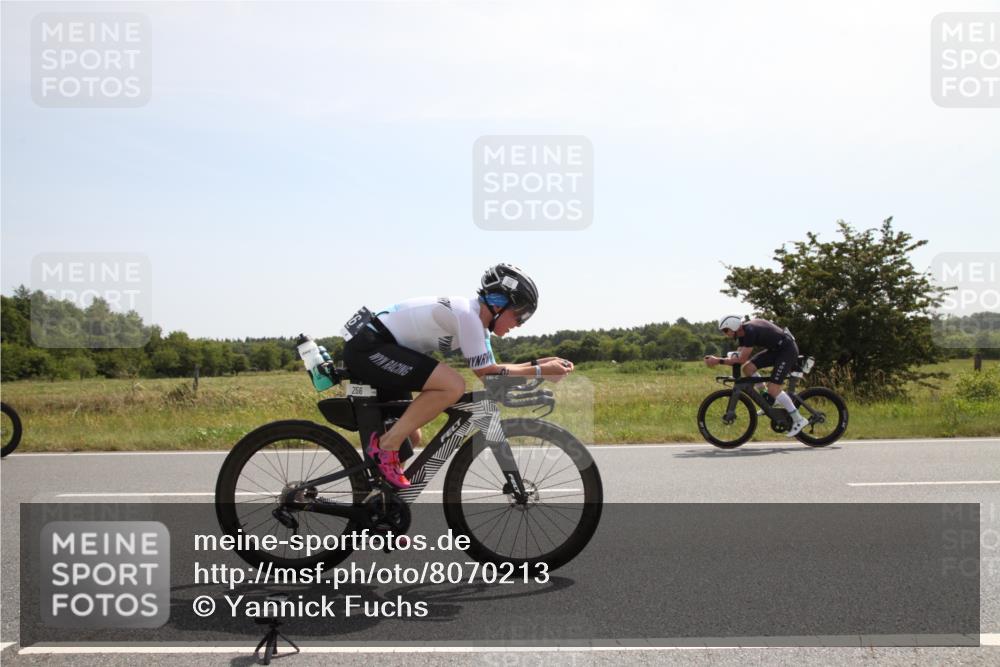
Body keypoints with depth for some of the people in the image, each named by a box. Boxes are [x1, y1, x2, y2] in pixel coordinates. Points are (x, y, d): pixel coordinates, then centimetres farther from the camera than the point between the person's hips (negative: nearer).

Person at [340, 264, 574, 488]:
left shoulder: (475, 317, 10)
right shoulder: (467, 315, -19)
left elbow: (491, 369, 15)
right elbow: (487, 374, -15)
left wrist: (538, 362, 8)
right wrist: (540, 371, -10)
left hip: (369, 350, 10)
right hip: (367, 348, -10)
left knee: (410, 437, 13)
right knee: (453, 386, -23)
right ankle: (385, 446, -16)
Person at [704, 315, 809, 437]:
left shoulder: (750, 331, -27)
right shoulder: (742, 332, 2)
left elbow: (742, 359, -27)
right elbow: (738, 356, 2)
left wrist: (718, 361, -24)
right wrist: (717, 359, -12)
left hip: (787, 349, -9)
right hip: (775, 349, 9)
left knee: (773, 388, -16)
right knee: (748, 368, -3)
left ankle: (799, 420, -6)